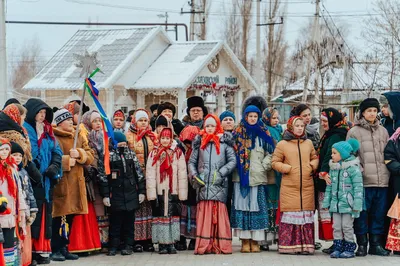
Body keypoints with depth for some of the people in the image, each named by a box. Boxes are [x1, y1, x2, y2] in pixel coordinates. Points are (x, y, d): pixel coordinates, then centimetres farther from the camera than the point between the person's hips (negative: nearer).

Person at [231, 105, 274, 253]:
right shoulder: (237, 134, 10)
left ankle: (255, 241, -1)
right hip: (241, 176, 0)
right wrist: (237, 166, -2)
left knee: (257, 207, -3)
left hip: (258, 177, 0)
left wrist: (264, 166, -3)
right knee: (242, 205, -4)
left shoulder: (263, 134, 11)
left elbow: (270, 153, 9)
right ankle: (245, 241, -2)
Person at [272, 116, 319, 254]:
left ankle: (306, 245, 6)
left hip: (307, 186, 3)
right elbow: (275, 162, 4)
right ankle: (289, 245, -2)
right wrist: (288, 168, -10)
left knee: (306, 214, 2)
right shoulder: (282, 144, 3)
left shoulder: (308, 143, 14)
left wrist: (312, 166, 2)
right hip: (289, 187, -3)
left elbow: (315, 158, 23)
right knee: (290, 214, -6)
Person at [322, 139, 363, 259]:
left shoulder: (353, 168, -10)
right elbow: (329, 187, 14)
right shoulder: (333, 168, 9)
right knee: (336, 227, 7)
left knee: (347, 226, -1)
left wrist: (357, 205, -17)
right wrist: (326, 203, 12)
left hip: (347, 204, -6)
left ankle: (349, 249, 9)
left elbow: (358, 187, -12)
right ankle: (337, 248, 13)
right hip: (336, 203, 6)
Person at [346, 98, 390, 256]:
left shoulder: (383, 131, 15)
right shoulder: (354, 132, 2)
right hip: (363, 180, -4)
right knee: (362, 213, -1)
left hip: (382, 180, 4)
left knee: (379, 213, 7)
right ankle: (362, 244, 7)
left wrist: (388, 172, 11)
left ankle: (376, 244, 15)